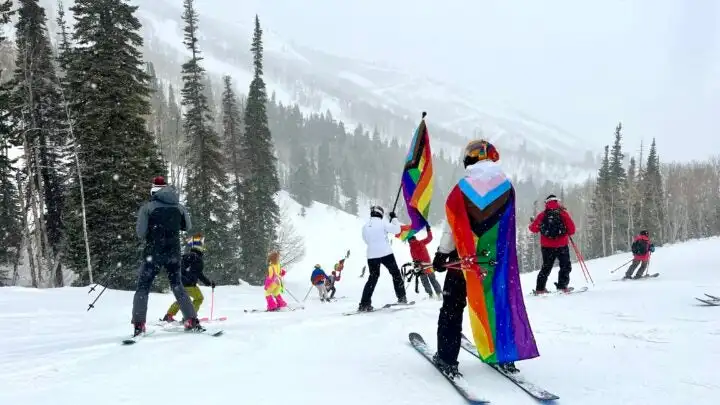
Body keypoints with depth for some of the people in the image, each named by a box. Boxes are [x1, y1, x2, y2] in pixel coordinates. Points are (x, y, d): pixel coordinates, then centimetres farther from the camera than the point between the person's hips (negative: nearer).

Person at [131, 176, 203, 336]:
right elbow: (187, 227, 16)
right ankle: (192, 321, 8)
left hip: (153, 252, -3)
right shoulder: (179, 206, 4)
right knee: (177, 285, 15)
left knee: (143, 287, 6)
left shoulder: (147, 207, -5)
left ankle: (139, 326, -6)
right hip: (174, 252, 3)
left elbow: (140, 233, -7)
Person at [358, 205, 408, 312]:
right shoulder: (382, 223, -7)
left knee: (373, 278, 12)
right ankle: (401, 297, 12)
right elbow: (396, 230, -5)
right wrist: (394, 218, 8)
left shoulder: (365, 227, 6)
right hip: (386, 254, -4)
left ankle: (364, 304, 3)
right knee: (396, 274, 14)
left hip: (372, 256, 4)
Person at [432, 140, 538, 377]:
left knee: (453, 306, 7)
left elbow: (453, 225, -9)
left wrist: (441, 254, -2)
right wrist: (500, 251, 12)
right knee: (497, 302, 15)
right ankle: (503, 354, 18)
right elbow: (508, 225, 3)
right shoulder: (506, 187, 0)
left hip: (464, 256, -2)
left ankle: (447, 358, 4)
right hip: (496, 257, 3)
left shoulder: (463, 188, -9)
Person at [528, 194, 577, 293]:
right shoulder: (563, 213, -5)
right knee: (566, 266, 12)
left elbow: (533, 229, 5)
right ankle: (562, 285, 0)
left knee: (546, 267, 14)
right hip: (562, 246, -3)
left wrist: (532, 222, 26)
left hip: (546, 247, 3)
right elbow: (572, 230, -6)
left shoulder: (542, 215, -1)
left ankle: (540, 288, 9)